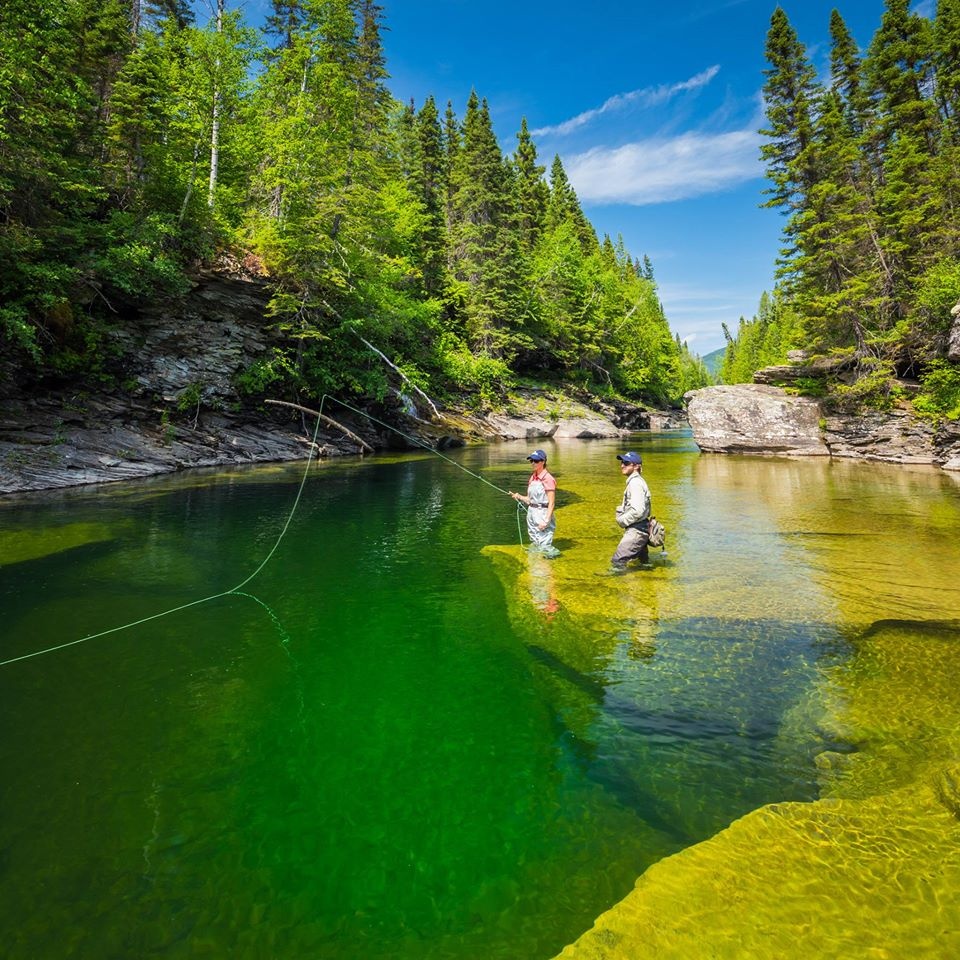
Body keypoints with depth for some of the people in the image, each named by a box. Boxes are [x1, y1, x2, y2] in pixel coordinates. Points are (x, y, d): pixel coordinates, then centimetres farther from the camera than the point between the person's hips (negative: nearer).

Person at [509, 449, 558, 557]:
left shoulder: (548, 479, -12)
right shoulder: (532, 478, 10)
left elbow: (551, 503, -15)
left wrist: (546, 521, -21)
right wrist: (519, 497, 0)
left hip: (543, 514, -8)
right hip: (531, 513, 8)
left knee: (544, 547, -10)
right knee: (534, 545, 14)